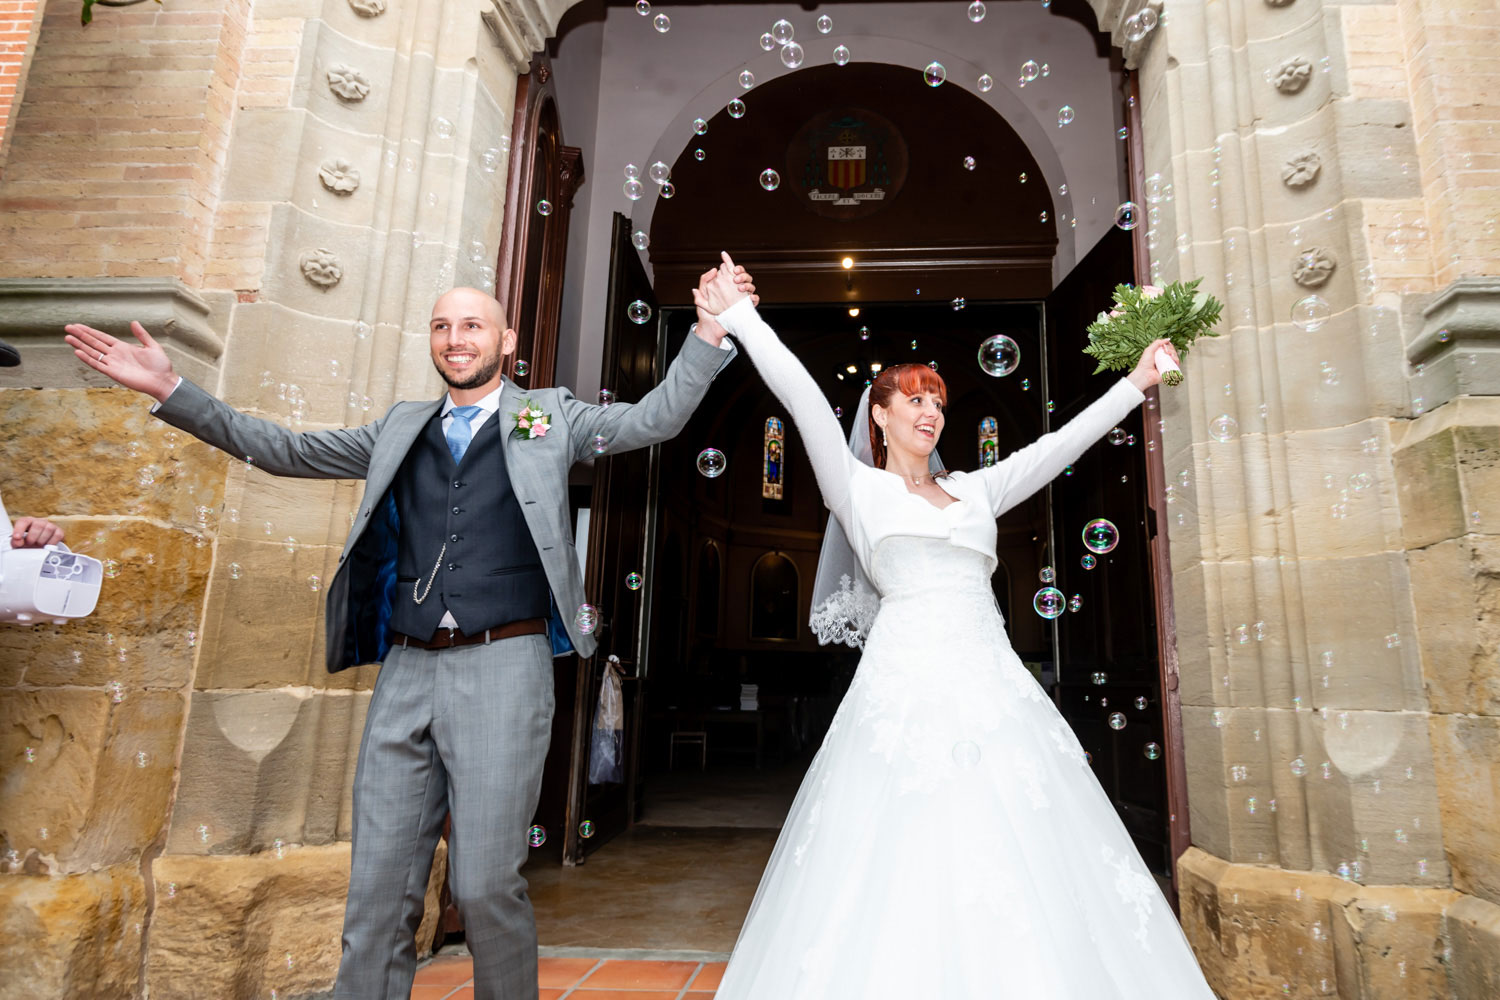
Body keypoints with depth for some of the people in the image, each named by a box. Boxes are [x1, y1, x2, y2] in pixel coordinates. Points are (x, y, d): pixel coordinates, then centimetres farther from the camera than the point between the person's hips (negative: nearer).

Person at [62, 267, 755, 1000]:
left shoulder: (549, 417, 9)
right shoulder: (401, 428, 18)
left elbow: (654, 419, 1)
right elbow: (286, 451, 20)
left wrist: (710, 332, -10)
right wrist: (170, 390, 16)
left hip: (503, 668, -4)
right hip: (407, 673, 4)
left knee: (485, 884, -1)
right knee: (376, 890, 8)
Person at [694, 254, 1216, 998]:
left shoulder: (973, 491, 20)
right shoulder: (858, 488, 7)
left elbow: (1060, 444, 24)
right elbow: (803, 398, 0)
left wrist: (1135, 383, 28)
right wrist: (739, 317, -2)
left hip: (990, 680, 5)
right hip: (908, 680, -4)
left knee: (1011, 850, 2)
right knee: (904, 866, -5)